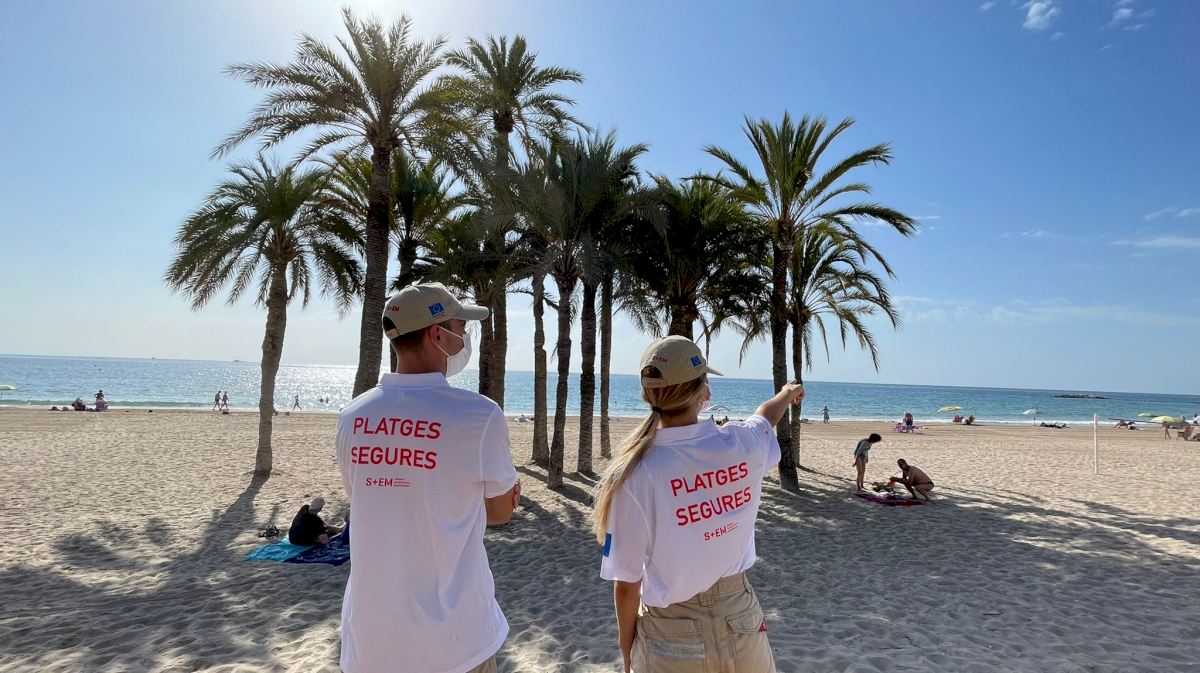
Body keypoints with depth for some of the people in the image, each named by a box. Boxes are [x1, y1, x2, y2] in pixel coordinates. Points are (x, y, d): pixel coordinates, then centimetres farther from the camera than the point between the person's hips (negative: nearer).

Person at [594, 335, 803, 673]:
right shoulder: (743, 444, -14)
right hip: (740, 618, 3)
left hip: (672, 639, -3)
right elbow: (766, 414, 12)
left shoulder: (634, 475, -22)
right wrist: (789, 392, 36)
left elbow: (627, 584, -14)